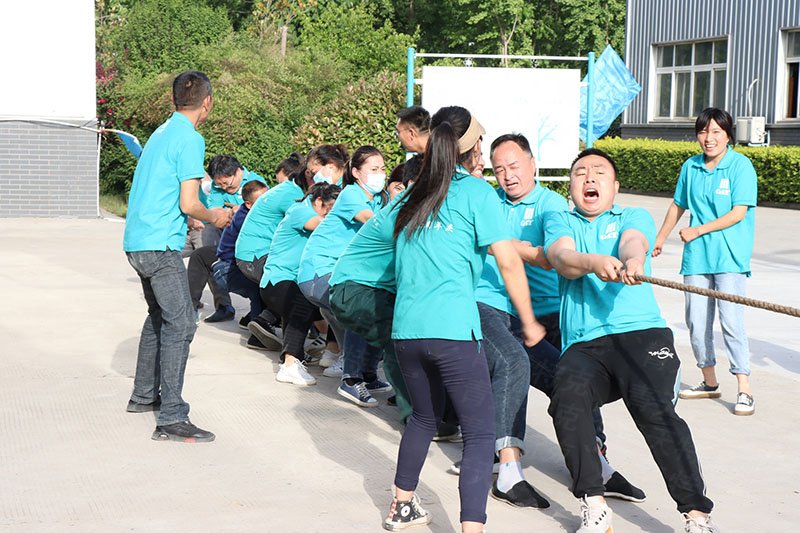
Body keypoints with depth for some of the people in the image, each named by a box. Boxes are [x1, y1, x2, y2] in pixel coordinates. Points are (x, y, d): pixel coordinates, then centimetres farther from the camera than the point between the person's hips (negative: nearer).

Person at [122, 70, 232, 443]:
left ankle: (144, 395, 33)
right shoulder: (190, 139, -12)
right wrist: (214, 217, 3)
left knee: (159, 316, 23)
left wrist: (198, 216, 27)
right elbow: (188, 204, -15)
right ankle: (171, 418, -15)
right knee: (180, 324, -10)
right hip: (161, 244, -9)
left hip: (138, 241, 10)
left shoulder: (161, 133, 15)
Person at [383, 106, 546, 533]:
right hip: (453, 329, -6)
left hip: (405, 327, 6)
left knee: (425, 416, 27)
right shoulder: (477, 192, 0)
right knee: (480, 433, -3)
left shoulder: (413, 196, 16)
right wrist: (529, 323, 5)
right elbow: (508, 263, -4)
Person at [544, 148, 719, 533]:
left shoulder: (635, 217, 19)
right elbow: (561, 258, -1)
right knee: (568, 399, -29)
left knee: (655, 408, -27)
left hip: (641, 333, -1)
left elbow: (633, 243, -6)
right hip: (582, 345, 1)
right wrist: (593, 262, -26)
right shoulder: (559, 222, 22)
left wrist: (633, 262, -33)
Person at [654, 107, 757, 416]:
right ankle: (709, 383, 23)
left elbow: (739, 212, -13)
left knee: (730, 320, -13)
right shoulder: (691, 167, 9)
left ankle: (744, 390, -9)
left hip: (730, 258, -6)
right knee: (696, 322, 8)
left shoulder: (740, 166, -7)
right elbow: (678, 205, 23)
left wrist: (698, 230, -13)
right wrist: (661, 238, 29)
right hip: (696, 256, 6)